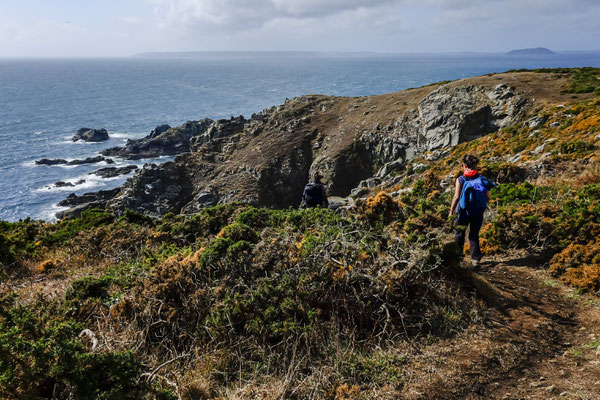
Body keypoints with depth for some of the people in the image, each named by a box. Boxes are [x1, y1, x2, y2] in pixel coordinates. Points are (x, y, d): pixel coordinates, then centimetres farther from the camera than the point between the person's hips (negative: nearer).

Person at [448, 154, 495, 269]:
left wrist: (451, 212, -8)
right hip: (478, 213, 2)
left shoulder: (460, 180, -12)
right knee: (474, 235, 16)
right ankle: (476, 260, 10)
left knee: (459, 234, 19)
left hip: (464, 212, -2)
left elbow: (456, 197, -16)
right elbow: (487, 197, -3)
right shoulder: (482, 179, -3)